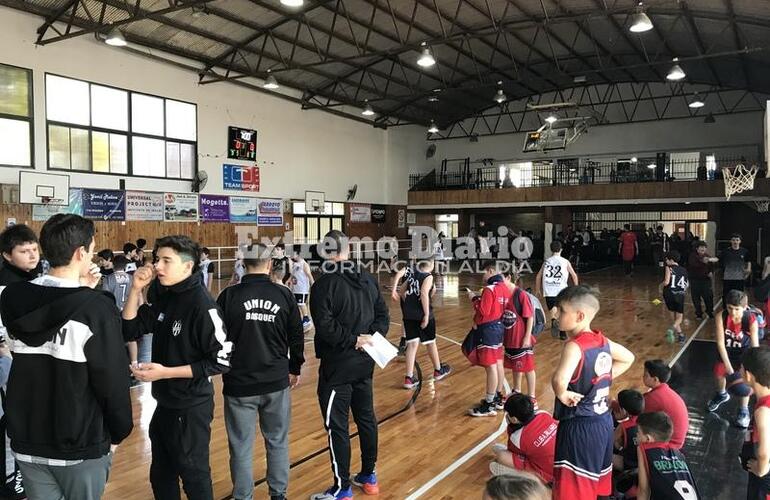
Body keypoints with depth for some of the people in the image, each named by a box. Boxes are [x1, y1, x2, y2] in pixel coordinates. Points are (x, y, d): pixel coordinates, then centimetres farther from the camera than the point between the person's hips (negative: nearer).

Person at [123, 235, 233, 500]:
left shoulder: (202, 305, -21)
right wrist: (136, 289, -8)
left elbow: (221, 360, -22)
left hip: (191, 408, -8)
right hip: (164, 404, 8)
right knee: (161, 477, 23)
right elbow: (129, 330, 5)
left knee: (194, 477, 10)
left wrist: (165, 372, -22)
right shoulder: (163, 297, 2)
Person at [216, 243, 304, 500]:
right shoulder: (284, 295, -4)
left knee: (241, 448, 10)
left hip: (239, 383, -1)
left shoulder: (229, 295, -8)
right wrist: (295, 369, 20)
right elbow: (297, 337, 5)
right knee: (277, 442, 16)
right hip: (277, 382, 2)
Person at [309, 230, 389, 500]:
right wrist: (371, 338, -5)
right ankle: (369, 477, 32)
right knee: (366, 418, 18)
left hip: (337, 366, -7)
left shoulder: (324, 284, -16)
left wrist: (353, 340, -16)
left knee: (337, 427, 3)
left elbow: (325, 326, -25)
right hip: (364, 362, 7)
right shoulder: (368, 278, 5)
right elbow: (383, 314, 7)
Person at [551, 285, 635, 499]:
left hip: (580, 428, -9)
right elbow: (628, 358, 21)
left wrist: (562, 395, -21)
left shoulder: (575, 346, -23)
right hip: (603, 421, 9)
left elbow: (559, 380, -41)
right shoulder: (602, 340, 2)